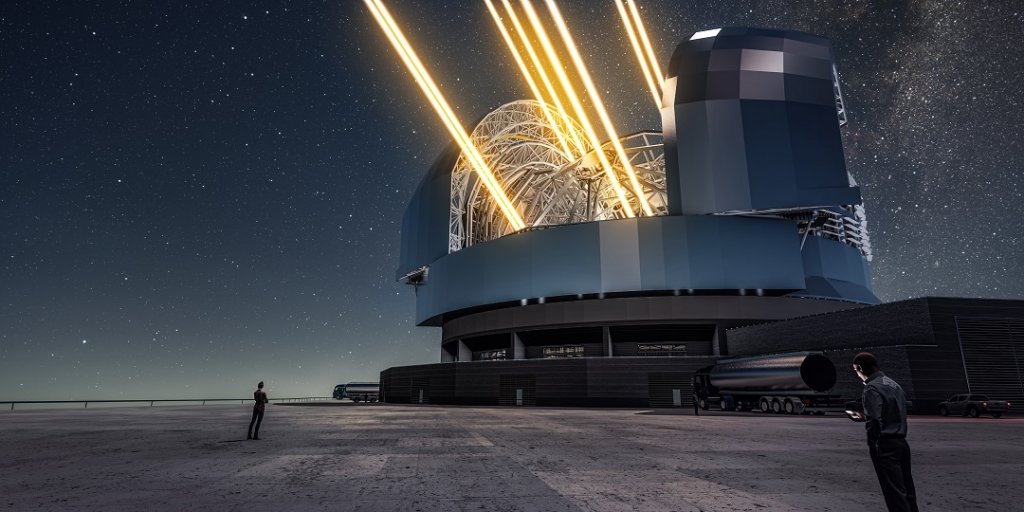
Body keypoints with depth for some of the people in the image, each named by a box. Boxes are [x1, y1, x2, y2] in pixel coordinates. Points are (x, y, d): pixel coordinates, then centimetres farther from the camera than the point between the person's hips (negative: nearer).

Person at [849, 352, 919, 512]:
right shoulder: (893, 384, 12)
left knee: (895, 493, -2)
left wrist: (872, 445, -11)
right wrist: (865, 417, 19)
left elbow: (874, 421, -23)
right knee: (907, 490, 15)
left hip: (885, 446, -9)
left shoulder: (872, 388, -16)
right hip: (902, 443, 9)